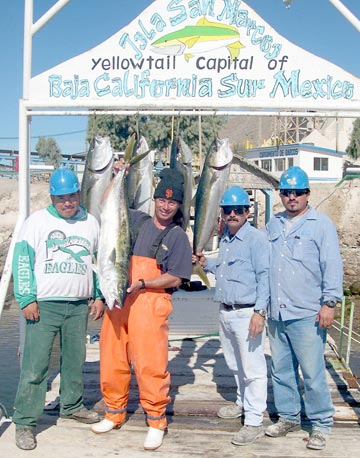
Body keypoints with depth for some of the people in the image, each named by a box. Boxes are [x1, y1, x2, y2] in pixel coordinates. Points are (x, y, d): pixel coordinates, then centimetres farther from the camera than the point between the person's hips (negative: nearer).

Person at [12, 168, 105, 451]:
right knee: (35, 364, -5)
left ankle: (72, 405, 32)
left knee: (75, 359, 14)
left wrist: (99, 297, 10)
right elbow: (23, 261, -4)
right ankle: (25, 422, 3)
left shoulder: (91, 223, 10)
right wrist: (27, 299, -11)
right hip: (44, 304, -4)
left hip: (79, 305, 4)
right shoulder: (37, 221, -1)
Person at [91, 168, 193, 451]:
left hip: (151, 303, -4)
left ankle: (156, 423, 6)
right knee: (112, 359, 9)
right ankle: (114, 414, 26)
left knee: (150, 364, -7)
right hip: (117, 300, 4)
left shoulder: (178, 237, 3)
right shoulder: (136, 220, 13)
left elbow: (175, 279, -3)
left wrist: (141, 284, -13)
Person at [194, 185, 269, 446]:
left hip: (247, 313, -9)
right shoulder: (225, 239, 13)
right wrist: (206, 263, 10)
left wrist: (260, 312, -21)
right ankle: (243, 403, 41)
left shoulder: (256, 238, -12)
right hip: (226, 312, 9)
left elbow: (264, 277, -16)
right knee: (235, 364, 22)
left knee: (253, 369, -2)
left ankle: (254, 423, 4)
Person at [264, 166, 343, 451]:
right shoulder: (274, 224, 15)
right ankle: (288, 417, 29)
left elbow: (332, 265, -6)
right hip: (276, 313, 6)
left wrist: (330, 302, -13)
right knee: (281, 370, 14)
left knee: (313, 373, -2)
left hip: (307, 315, -6)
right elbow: (263, 262, 21)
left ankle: (321, 425, 14)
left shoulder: (321, 224, -1)